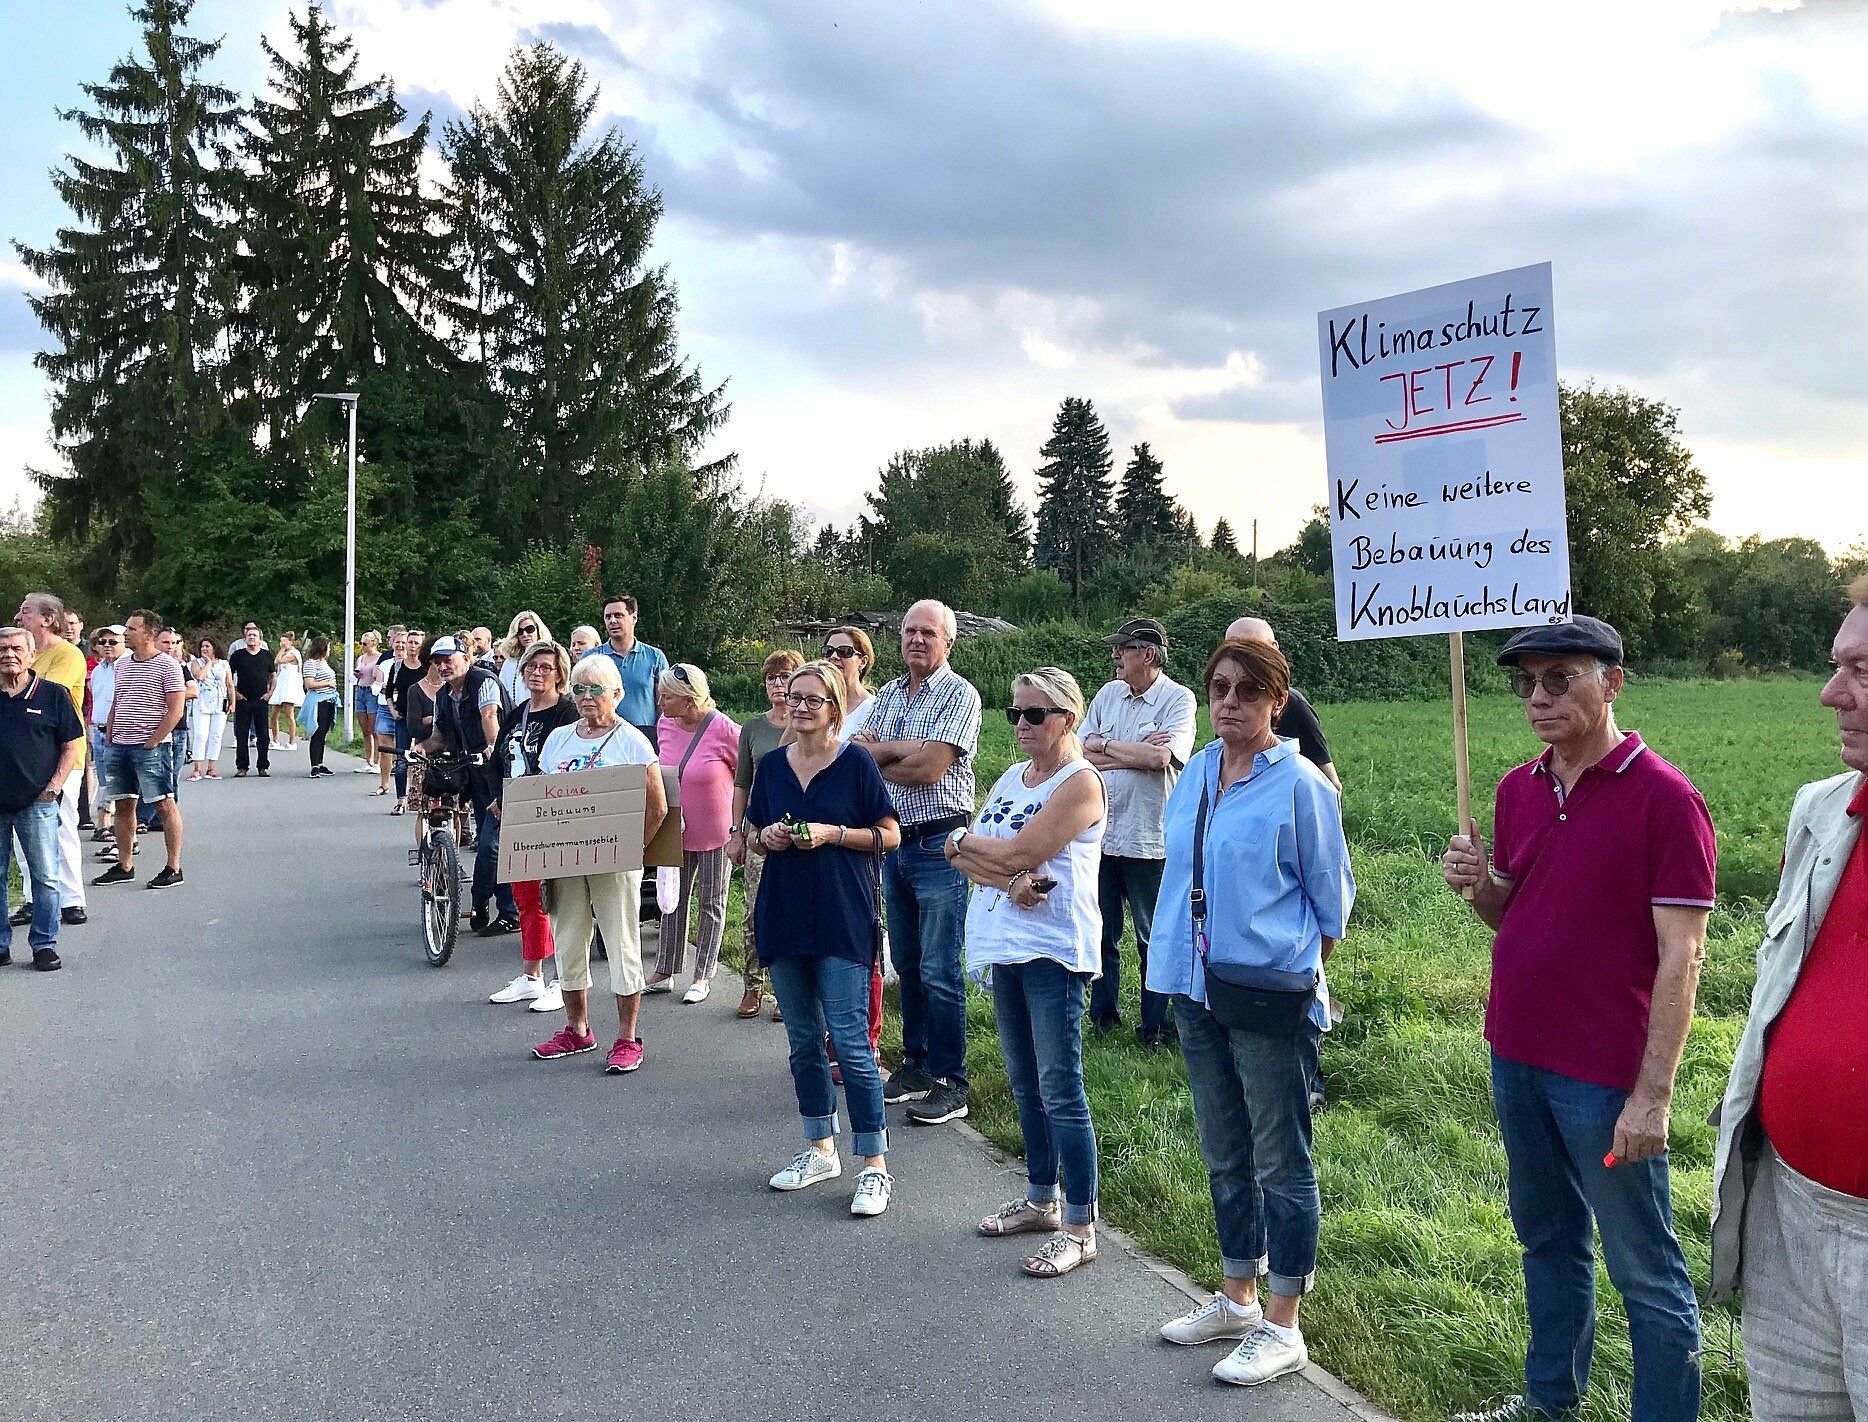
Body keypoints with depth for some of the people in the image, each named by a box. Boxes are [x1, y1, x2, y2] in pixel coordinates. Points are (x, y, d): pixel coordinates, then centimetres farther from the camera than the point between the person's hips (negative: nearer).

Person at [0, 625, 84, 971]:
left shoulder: (53, 694, 1)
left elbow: (73, 744, 4)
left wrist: (55, 786, -5)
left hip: (37, 802, -2)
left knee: (45, 877, -1)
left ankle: (44, 944, 8)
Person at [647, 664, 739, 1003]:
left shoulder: (724, 730, -21)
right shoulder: (665, 724, -3)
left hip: (714, 830, -5)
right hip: (676, 829, 5)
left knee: (711, 904, 8)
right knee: (672, 900, 12)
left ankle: (703, 976, 18)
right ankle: (665, 971, 22)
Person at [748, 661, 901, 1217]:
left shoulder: (856, 763, -5)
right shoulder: (772, 764, 8)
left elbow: (889, 835, -4)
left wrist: (832, 833, -16)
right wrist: (768, 837, -4)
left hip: (843, 920, -5)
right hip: (784, 916, 5)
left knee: (850, 1042, -7)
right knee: (803, 1041, 13)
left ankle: (874, 1166, 3)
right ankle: (820, 1149, 27)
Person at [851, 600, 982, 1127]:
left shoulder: (959, 694, -8)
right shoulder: (888, 694, 14)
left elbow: (929, 768, -18)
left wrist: (878, 760, -4)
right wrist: (907, 748, -12)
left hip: (939, 845, -7)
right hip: (894, 841, 7)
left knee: (939, 971, -4)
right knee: (906, 964, 15)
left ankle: (950, 1083, 5)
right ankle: (915, 1063, 27)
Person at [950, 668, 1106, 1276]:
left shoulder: (1081, 782, -9)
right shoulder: (1011, 778, 15)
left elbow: (1019, 851, -18)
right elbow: (962, 853, 5)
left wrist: (963, 839, -1)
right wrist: (1006, 878, -15)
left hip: (1053, 950, -8)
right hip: (1004, 945, 8)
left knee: (1060, 1090, -4)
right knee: (1024, 1085, 17)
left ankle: (1079, 1227, 4)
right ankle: (1041, 1200, 30)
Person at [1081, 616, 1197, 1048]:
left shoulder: (1179, 699, -7)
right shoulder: (1109, 694, 10)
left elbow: (1160, 757, -22)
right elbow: (1081, 753, 3)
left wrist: (1105, 745, -9)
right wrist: (1135, 752, -11)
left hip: (1148, 842, -5)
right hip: (1099, 834, 5)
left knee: (1153, 940, 7)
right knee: (1101, 934, 14)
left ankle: (1156, 1026, 20)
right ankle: (1103, 1016, 30)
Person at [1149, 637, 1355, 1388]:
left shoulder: (1300, 785, -11)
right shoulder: (1194, 775, 7)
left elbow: (1332, 897, -4)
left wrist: (1296, 971, 1)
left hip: (1269, 993, -7)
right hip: (1198, 988, 7)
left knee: (1280, 1160, 3)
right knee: (1223, 1153, 18)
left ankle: (1282, 1327, 16)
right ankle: (1237, 1299, 34)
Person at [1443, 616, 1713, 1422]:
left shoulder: (1663, 797, -14)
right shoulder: (1517, 790, 6)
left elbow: (1680, 959, -15)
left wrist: (1652, 1095, -18)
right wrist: (1478, 886, -7)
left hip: (1605, 1076, -7)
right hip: (1516, 1057, 7)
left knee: (1643, 1269, 5)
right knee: (1546, 1237, 22)